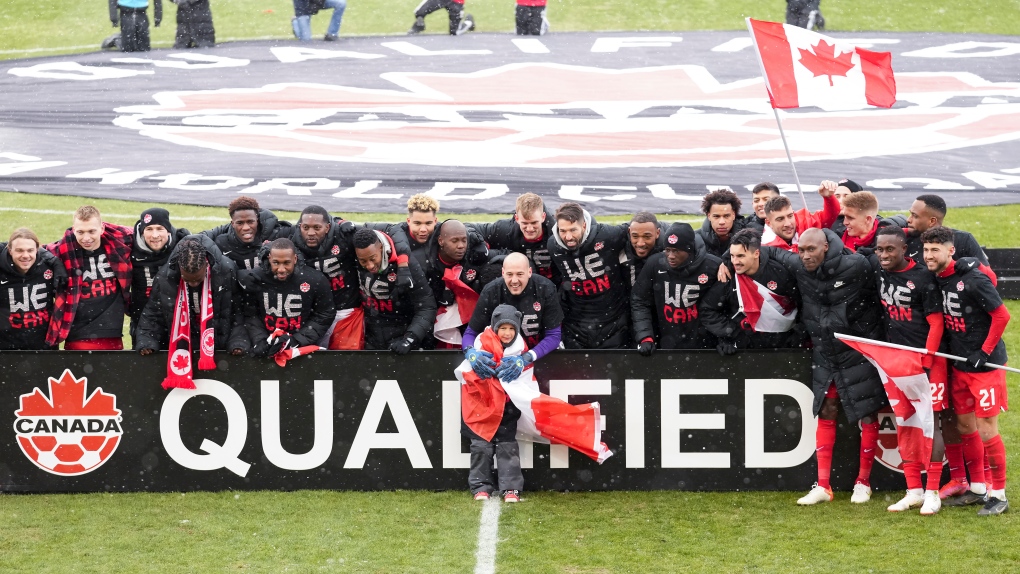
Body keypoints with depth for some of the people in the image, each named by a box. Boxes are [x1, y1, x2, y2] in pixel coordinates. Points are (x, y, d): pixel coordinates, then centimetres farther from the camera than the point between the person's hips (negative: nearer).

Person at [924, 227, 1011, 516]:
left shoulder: (973, 279, -20)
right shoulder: (936, 279, 2)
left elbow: (1002, 315, -17)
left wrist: (984, 353, -16)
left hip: (986, 365, -8)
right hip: (960, 366, 8)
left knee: (986, 431, -5)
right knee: (965, 426, 13)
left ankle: (999, 495, 5)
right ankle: (978, 488, 25)